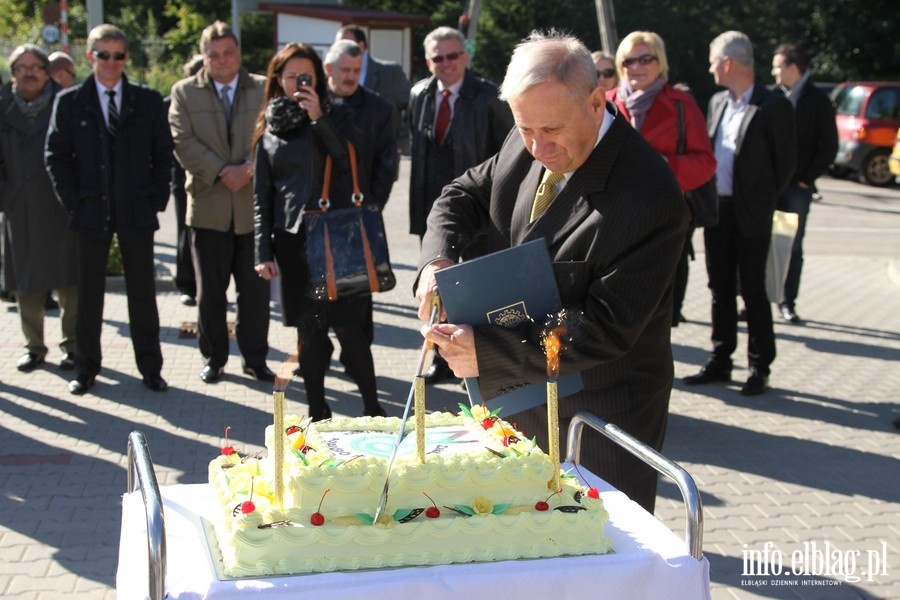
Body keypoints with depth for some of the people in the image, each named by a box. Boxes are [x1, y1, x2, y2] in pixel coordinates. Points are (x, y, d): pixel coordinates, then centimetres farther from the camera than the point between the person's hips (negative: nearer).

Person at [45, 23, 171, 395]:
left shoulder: (148, 101, 3)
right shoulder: (69, 102, 2)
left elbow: (163, 154, 5)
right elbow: (57, 156, 2)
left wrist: (157, 200, -2)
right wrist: (73, 202, -5)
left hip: (137, 212, 0)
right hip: (91, 211, 0)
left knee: (143, 293, 7)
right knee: (89, 294, 8)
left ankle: (150, 367, 16)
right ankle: (87, 367, 19)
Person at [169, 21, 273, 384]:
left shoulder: (264, 90, 5)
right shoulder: (184, 92, 5)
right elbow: (183, 143, -5)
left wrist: (251, 167, -18)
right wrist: (222, 172, -15)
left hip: (254, 205, 0)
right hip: (209, 206, 0)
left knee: (256, 289, 6)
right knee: (210, 291, 8)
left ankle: (255, 358, 19)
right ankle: (213, 358, 21)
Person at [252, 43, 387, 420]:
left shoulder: (336, 117, 6)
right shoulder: (269, 130, 10)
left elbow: (350, 161, -13)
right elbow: (262, 198, 10)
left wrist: (318, 119, -20)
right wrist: (263, 252, 3)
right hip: (293, 239, 2)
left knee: (349, 326, -5)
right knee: (308, 330, 7)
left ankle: (372, 407, 7)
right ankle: (317, 411, 17)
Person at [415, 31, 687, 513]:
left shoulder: (649, 197, -27)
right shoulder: (524, 147, -4)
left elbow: (607, 328, -26)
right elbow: (464, 195, 10)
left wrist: (488, 352, -31)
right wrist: (437, 260, -12)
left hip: (600, 423, -7)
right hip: (517, 398, 7)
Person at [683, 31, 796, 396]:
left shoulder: (772, 107, -11)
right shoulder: (717, 102, 10)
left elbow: (786, 160, -7)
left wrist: (765, 200, -3)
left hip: (750, 215, -6)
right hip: (716, 210, 6)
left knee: (753, 292, 2)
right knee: (720, 290, 13)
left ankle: (759, 369, 13)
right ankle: (720, 362, 23)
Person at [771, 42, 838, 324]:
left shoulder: (818, 101, -2)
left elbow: (828, 147, 0)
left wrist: (807, 179, -5)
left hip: (797, 187, -2)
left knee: (792, 247, 6)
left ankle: (787, 302, 14)